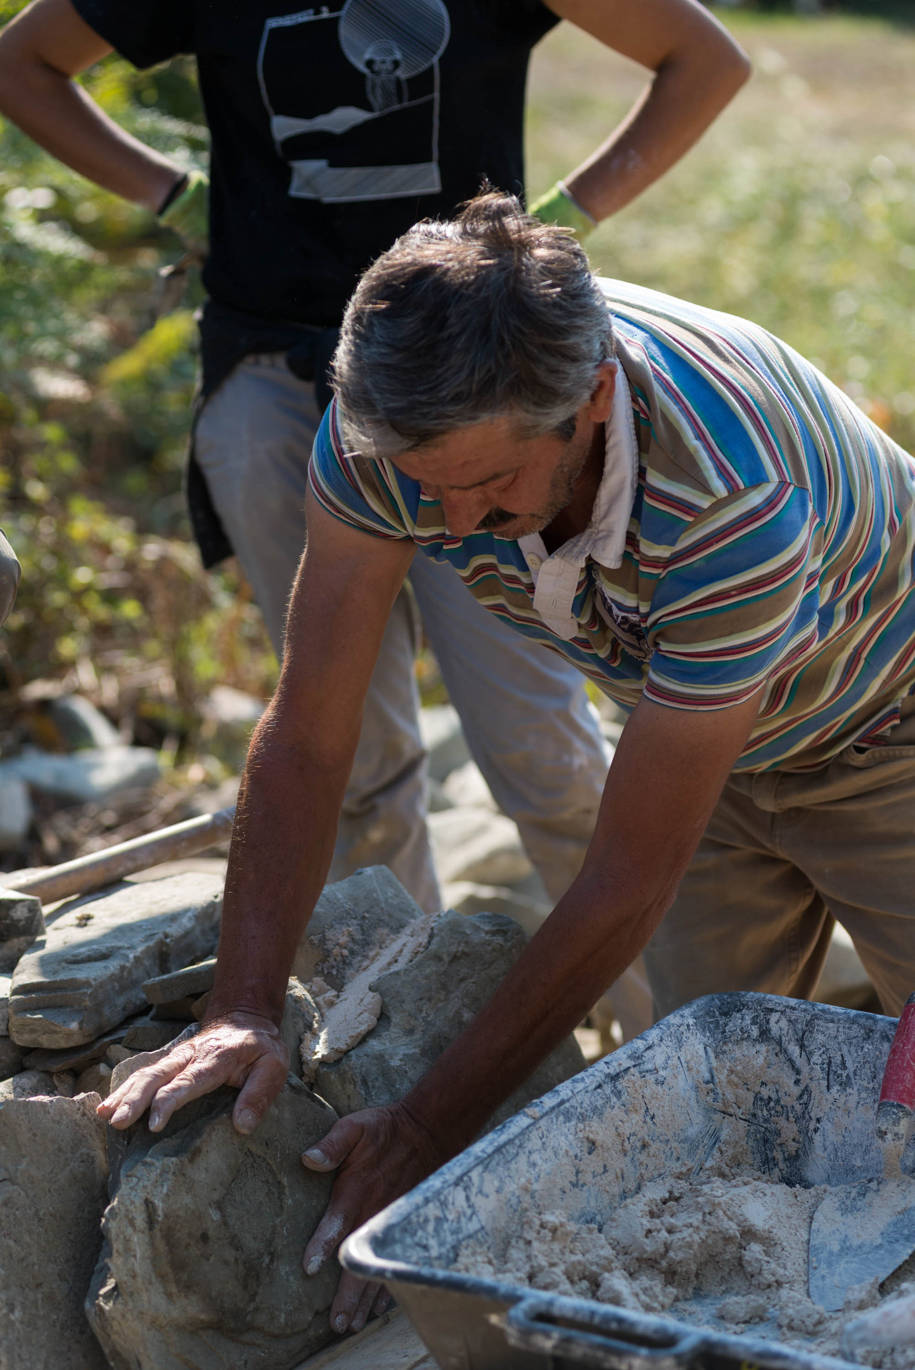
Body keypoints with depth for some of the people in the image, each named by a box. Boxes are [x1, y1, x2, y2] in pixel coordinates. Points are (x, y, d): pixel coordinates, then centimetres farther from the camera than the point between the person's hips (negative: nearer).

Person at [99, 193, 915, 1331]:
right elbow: (307, 738, -20)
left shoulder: (733, 498, -42)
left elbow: (632, 879, -34)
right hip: (705, 742, 4)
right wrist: (243, 1010, -28)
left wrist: (435, 1124, -28)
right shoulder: (391, 422, -29)